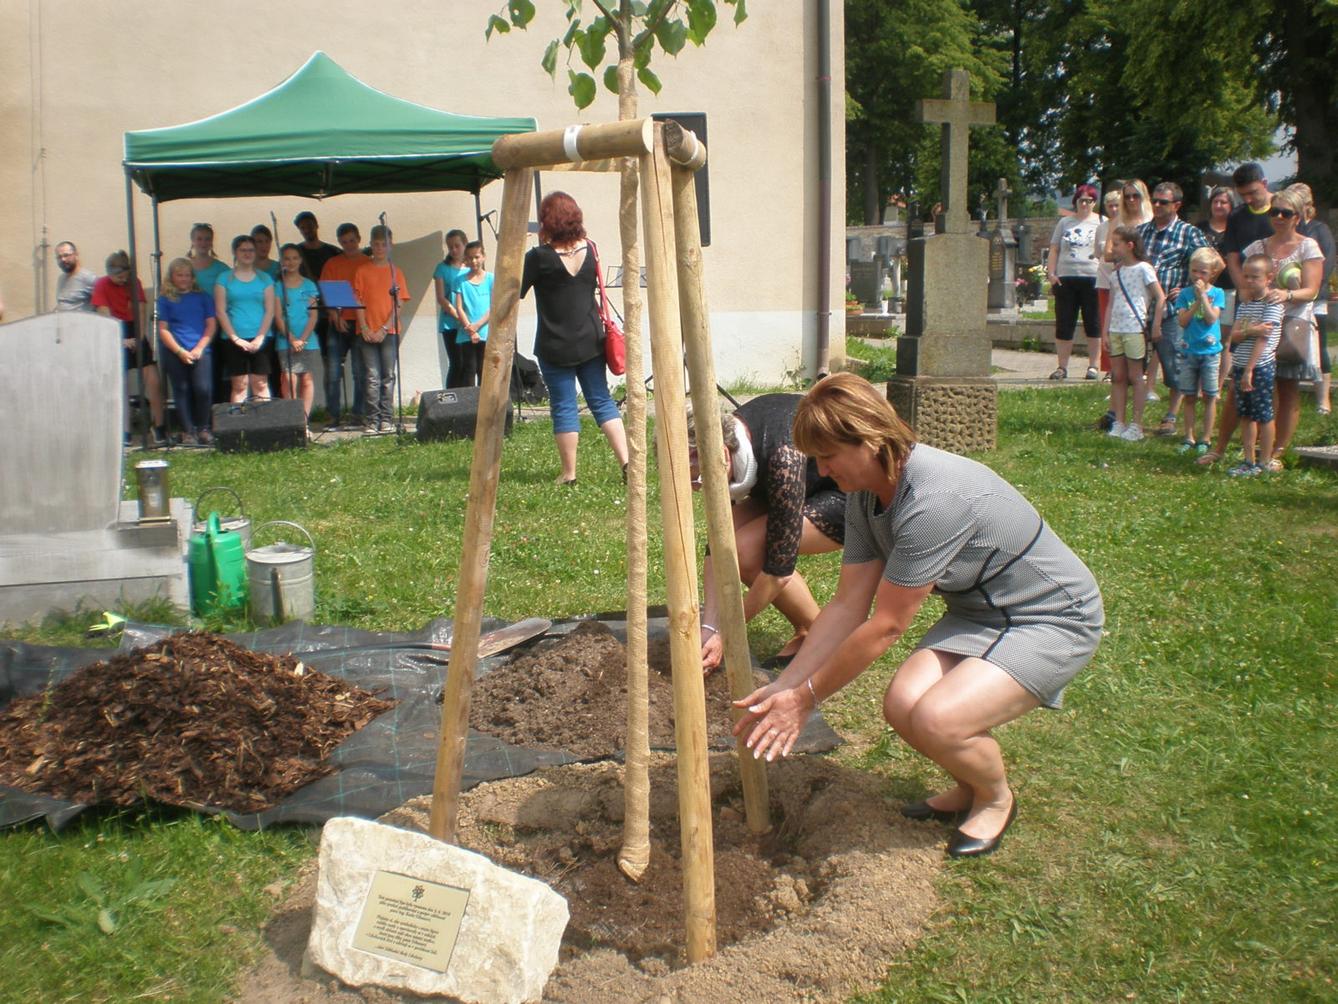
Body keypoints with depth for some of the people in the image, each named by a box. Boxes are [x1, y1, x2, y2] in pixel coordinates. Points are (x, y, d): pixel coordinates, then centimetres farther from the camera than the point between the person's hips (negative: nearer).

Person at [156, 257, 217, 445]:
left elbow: (211, 325, 7)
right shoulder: (165, 299, 8)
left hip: (200, 351, 0)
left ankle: (203, 428, 2)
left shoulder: (203, 297, 11)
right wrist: (180, 351, -9)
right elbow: (163, 329, 3)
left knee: (203, 389, -14)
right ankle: (187, 431, 7)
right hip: (174, 353, 0)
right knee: (182, 391, 0)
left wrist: (199, 348, -6)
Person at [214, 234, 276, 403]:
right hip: (234, 340, -1)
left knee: (261, 384, -2)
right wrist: (235, 338, -8)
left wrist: (260, 337, -7)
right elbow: (220, 311, 2)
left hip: (260, 339, 1)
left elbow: (270, 311, 5)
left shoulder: (264, 279, 11)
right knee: (239, 385, -3)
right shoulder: (225, 278, 7)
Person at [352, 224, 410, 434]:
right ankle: (373, 420, -1)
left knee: (388, 376, 0)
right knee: (372, 377, -2)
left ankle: (386, 419, 4)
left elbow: (399, 304, 1)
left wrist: (384, 329, -9)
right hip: (367, 332, 0)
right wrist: (364, 328, -8)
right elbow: (358, 302, 4)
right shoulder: (362, 271, 9)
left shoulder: (395, 272, 7)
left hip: (389, 332, 0)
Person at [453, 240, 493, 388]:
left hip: (486, 333, 0)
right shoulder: (461, 281, 5)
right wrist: (470, 329, -9)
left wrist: (477, 325, -12)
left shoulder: (491, 279, 3)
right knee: (468, 371, 0)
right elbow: (459, 308, 1)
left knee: (484, 371, 3)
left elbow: (493, 307, -2)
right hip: (466, 335, 1)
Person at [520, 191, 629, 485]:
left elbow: (515, 293, -6)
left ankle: (569, 473, 8)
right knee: (602, 400, 11)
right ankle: (627, 462, 4)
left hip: (555, 347, -4)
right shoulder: (589, 250, 0)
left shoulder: (539, 257, -14)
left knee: (563, 407, 4)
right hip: (591, 340, 4)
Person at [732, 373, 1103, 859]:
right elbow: (847, 606, -4)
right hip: (979, 612, 8)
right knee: (901, 704, -16)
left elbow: (886, 625, -26)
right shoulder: (865, 493, -5)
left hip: (1055, 618, -8)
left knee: (936, 719, -27)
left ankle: (997, 798, 7)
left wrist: (806, 697, -16)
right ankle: (970, 787, 15)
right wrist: (782, 687, -7)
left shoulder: (933, 501, -33)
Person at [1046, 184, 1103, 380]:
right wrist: (1051, 273, 2)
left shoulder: (1101, 222, 8)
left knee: (1093, 325, 1)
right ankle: (1062, 366, 7)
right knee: (1063, 325, 2)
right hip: (1065, 279, 2)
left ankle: (1093, 366, 8)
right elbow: (1054, 250, 15)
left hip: (1092, 278, -2)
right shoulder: (1065, 222, 15)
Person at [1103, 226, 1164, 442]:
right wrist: (1105, 332, 7)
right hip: (1115, 329, 6)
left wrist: (1155, 326, -11)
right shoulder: (1115, 273, 12)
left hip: (1135, 329, -6)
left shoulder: (1143, 269, -6)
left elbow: (1160, 297, -7)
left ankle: (1137, 425, 5)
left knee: (1135, 377, 0)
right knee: (1117, 377, 7)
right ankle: (1119, 423, 12)